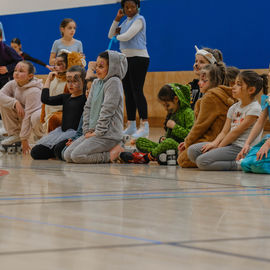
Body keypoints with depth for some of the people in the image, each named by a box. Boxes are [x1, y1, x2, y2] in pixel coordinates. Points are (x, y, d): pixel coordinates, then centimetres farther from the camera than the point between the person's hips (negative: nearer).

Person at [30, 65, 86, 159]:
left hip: (75, 132, -7)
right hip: (62, 131, 7)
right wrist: (48, 79, 16)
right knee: (35, 152, -5)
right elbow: (45, 99, 11)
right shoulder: (65, 97, 16)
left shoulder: (85, 98, -3)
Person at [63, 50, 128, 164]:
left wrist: (98, 132, -14)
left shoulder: (114, 82, -11)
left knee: (77, 156, -21)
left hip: (109, 134, -9)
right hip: (94, 132, 9)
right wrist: (87, 130, 3)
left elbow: (107, 111, -16)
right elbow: (88, 107, 14)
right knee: (67, 155, -1)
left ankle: (113, 153, -9)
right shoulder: (96, 83, 16)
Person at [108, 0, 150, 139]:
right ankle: (131, 126, 13)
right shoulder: (126, 22, 17)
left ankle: (144, 126, -15)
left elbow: (127, 36, -18)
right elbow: (111, 35, 17)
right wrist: (117, 19, 7)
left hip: (138, 58, -8)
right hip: (126, 58, 8)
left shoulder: (139, 19, -8)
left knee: (137, 92, -14)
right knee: (128, 93, 8)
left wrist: (117, 36, 4)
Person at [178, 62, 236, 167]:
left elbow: (201, 125, -13)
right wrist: (188, 141, 14)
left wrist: (187, 142, 1)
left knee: (182, 159, -6)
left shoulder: (210, 97, -16)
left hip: (211, 141, -10)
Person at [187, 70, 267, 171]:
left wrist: (218, 147, -10)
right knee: (192, 150, -8)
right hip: (230, 145, 8)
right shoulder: (233, 108, 17)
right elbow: (225, 131, 12)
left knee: (202, 161, -23)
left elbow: (236, 132, -11)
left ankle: (239, 165, -13)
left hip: (242, 149, -8)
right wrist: (215, 143, -9)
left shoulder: (254, 109, -9)